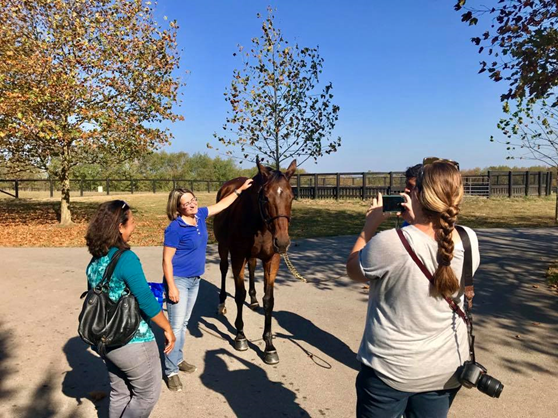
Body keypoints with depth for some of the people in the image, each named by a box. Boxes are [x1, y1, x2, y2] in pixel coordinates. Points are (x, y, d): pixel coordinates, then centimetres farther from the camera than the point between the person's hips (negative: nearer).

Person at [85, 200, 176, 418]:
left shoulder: (94, 261, 2)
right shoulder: (126, 258, -23)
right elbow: (147, 302, -22)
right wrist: (168, 329, -10)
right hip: (132, 342, -8)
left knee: (119, 394, 24)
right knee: (147, 395, 13)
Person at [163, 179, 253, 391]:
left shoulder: (200, 215, -2)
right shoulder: (175, 228, -21)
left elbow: (221, 205, 14)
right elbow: (167, 259, -18)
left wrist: (239, 190, 16)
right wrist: (171, 287, -21)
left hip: (195, 280, 7)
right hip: (178, 281, -7)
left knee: (184, 323, 19)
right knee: (176, 326, -2)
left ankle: (178, 359, 35)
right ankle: (171, 371, 11)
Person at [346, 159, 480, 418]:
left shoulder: (390, 243, -29)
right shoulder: (470, 241, -12)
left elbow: (353, 270, -9)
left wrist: (370, 225, -1)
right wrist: (418, 219, 6)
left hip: (391, 369, -4)